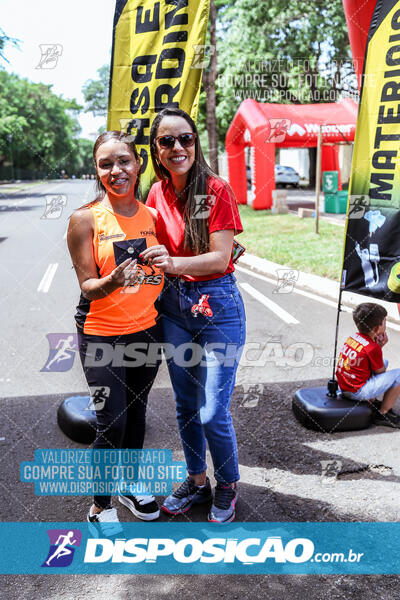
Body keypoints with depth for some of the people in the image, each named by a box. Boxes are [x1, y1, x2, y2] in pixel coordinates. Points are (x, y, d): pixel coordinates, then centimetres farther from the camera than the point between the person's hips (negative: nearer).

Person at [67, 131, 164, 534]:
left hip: (146, 331, 4)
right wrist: (111, 282, -32)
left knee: (136, 413, 17)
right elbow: (87, 287, -12)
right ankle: (100, 505, 20)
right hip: (101, 335, -4)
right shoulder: (86, 219, -11)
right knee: (112, 424, -2)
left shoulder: (152, 215, 2)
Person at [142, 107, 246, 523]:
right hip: (174, 305, 5)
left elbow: (219, 258, -18)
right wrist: (148, 261, -4)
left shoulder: (216, 190, -12)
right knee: (185, 406, 15)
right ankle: (197, 481, 36)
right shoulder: (157, 193, 4)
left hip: (217, 306, -5)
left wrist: (175, 263, -33)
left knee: (213, 413, -3)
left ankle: (227, 487, 25)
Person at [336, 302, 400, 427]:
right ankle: (383, 414, 0)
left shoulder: (353, 337, 4)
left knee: (384, 362, 24)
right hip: (357, 392, -9)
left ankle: (372, 402, 23)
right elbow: (380, 372, -6)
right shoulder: (372, 348, -20)